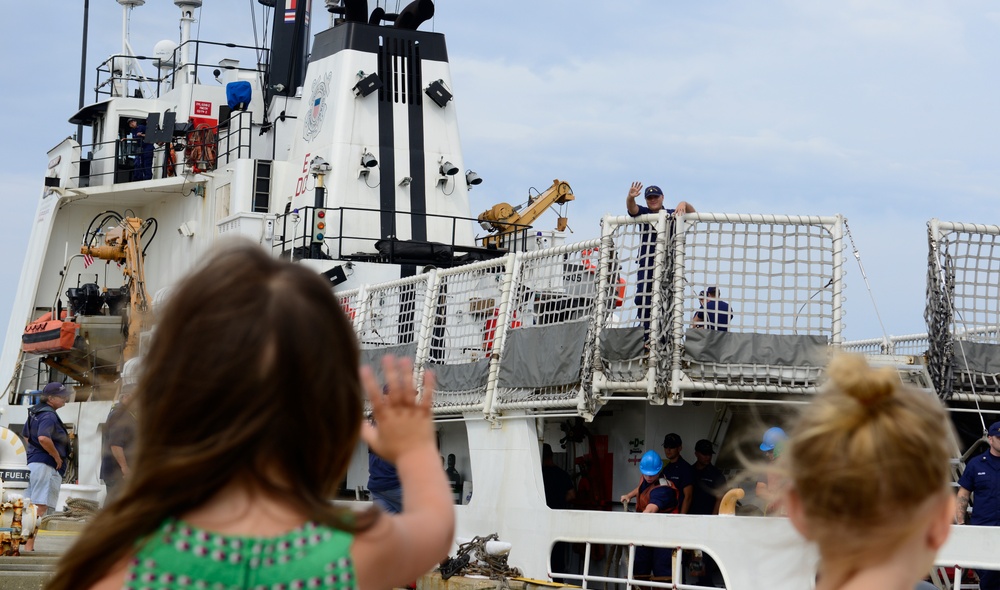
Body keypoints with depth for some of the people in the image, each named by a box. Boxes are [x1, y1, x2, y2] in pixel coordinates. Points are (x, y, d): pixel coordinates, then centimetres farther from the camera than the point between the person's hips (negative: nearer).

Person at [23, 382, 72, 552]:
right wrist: (57, 457, -18)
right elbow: (43, 438, -30)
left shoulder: (34, 411, 16)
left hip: (32, 460, 10)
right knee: (41, 506, -10)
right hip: (46, 465, -10)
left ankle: (27, 545, 21)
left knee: (32, 505, 15)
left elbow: (26, 435, 28)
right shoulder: (49, 415, -15)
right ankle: (29, 546, -13)